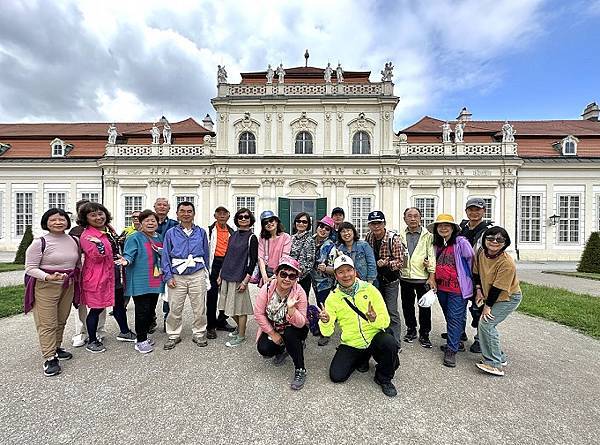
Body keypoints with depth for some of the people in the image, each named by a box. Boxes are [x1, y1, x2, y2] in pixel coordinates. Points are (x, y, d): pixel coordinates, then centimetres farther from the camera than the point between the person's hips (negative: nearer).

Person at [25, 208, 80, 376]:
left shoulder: (74, 241, 5)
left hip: (68, 287, 5)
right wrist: (48, 277, -26)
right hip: (45, 287, -4)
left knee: (61, 321, 15)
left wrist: (78, 280, 13)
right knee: (48, 323, 0)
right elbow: (30, 268, -9)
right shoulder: (39, 242, -9)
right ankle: (49, 358, 10)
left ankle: (56, 348, 32)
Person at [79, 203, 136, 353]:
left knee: (119, 304, 19)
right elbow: (97, 257, -23)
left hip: (114, 275, 8)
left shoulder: (109, 229, 9)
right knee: (96, 308, 6)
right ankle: (92, 341, 26)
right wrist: (98, 243, -37)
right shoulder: (87, 235, -15)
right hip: (98, 277, -8)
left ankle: (124, 332, 36)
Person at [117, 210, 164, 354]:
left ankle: (143, 336, 31)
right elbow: (129, 254, -17)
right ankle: (141, 341, 14)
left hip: (155, 281, 6)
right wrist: (126, 260, -34)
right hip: (141, 282, -6)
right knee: (142, 311, -1)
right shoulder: (135, 238, -7)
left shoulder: (160, 238, 13)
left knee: (151, 310, 13)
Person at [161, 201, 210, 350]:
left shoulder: (201, 232, 6)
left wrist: (206, 274, 9)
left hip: (197, 275, 0)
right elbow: (165, 256, 4)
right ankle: (174, 336, 27)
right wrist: (168, 276, -3)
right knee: (174, 309, 6)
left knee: (199, 308, 6)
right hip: (177, 276, 0)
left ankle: (199, 334, 24)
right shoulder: (170, 233, 5)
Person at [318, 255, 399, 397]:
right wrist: (325, 322, -31)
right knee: (336, 376, -10)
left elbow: (386, 321, -10)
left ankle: (384, 378, 1)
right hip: (351, 345, 2)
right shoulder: (333, 298, -6)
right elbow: (327, 332, -8)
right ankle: (361, 359, 21)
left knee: (390, 342, -30)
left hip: (375, 338, -1)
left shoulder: (369, 289, -9)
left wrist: (375, 319, -33)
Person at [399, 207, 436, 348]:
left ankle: (424, 334, 25)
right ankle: (411, 329, 33)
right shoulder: (401, 236, 5)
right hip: (405, 277, 3)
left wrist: (432, 277, -11)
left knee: (424, 307, 7)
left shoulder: (427, 236, -3)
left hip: (422, 278, -3)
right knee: (407, 305, 14)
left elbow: (432, 256, -7)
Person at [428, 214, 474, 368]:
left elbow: (471, 260, -9)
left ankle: (451, 350, 10)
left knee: (455, 318, 0)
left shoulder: (461, 242, -12)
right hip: (441, 287, 7)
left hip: (457, 288, -7)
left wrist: (466, 278, -1)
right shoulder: (437, 245, 8)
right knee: (449, 317, 18)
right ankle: (457, 342, 36)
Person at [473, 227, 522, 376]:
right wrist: (479, 290, -1)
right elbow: (476, 272, 7)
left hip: (509, 298, -7)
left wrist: (487, 306, -16)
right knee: (487, 325, 9)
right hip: (490, 296, 7)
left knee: (486, 323, -15)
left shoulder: (507, 263, -27)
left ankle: (494, 364, -4)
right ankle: (499, 357, 29)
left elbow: (498, 288, -23)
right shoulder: (481, 252, -8)